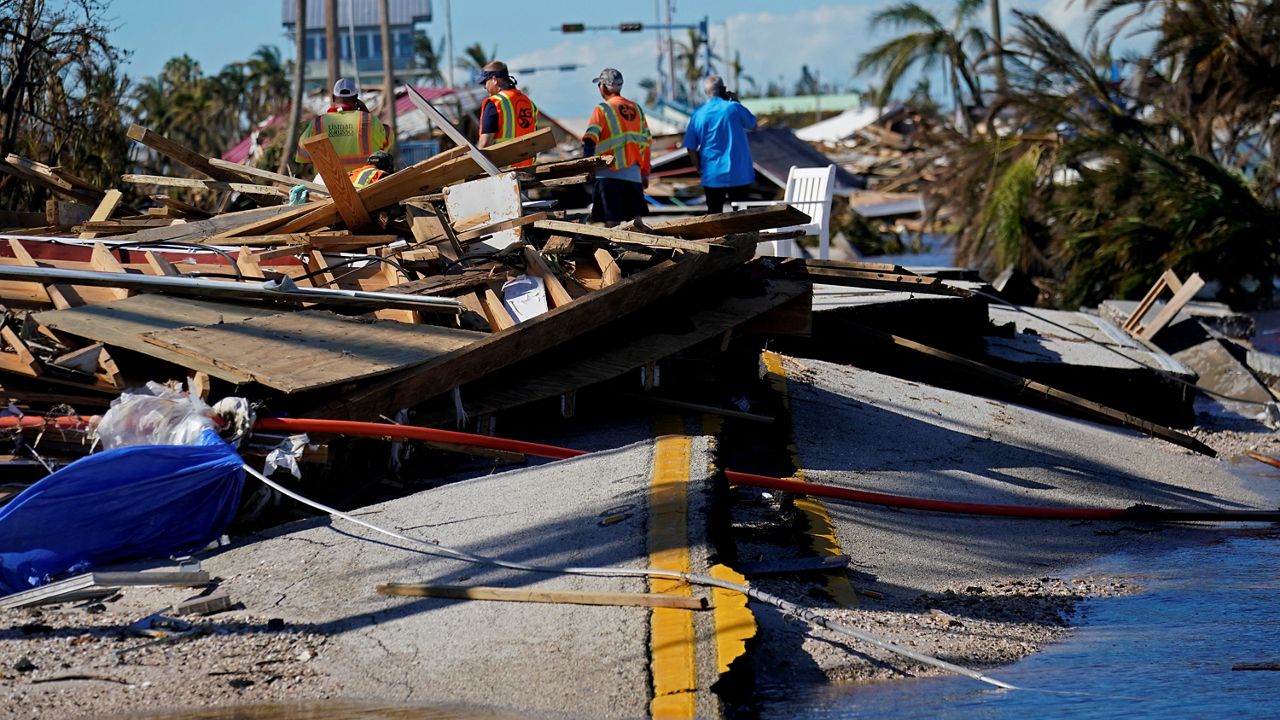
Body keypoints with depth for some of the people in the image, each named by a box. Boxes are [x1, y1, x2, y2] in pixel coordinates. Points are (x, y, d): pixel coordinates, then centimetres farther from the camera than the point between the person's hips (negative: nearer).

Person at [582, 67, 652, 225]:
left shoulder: (603, 110, -5)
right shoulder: (636, 109, 12)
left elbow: (590, 141, -15)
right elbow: (646, 142, 15)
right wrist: (645, 173, 20)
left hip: (610, 175, -5)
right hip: (634, 175, 5)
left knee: (612, 221, -5)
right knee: (635, 220, 9)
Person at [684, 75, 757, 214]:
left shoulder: (698, 115, -3)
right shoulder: (734, 108, -9)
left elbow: (691, 148, 0)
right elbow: (753, 124, 9)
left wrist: (700, 169, 13)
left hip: (712, 175, 1)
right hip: (739, 174, -1)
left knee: (713, 214, 8)